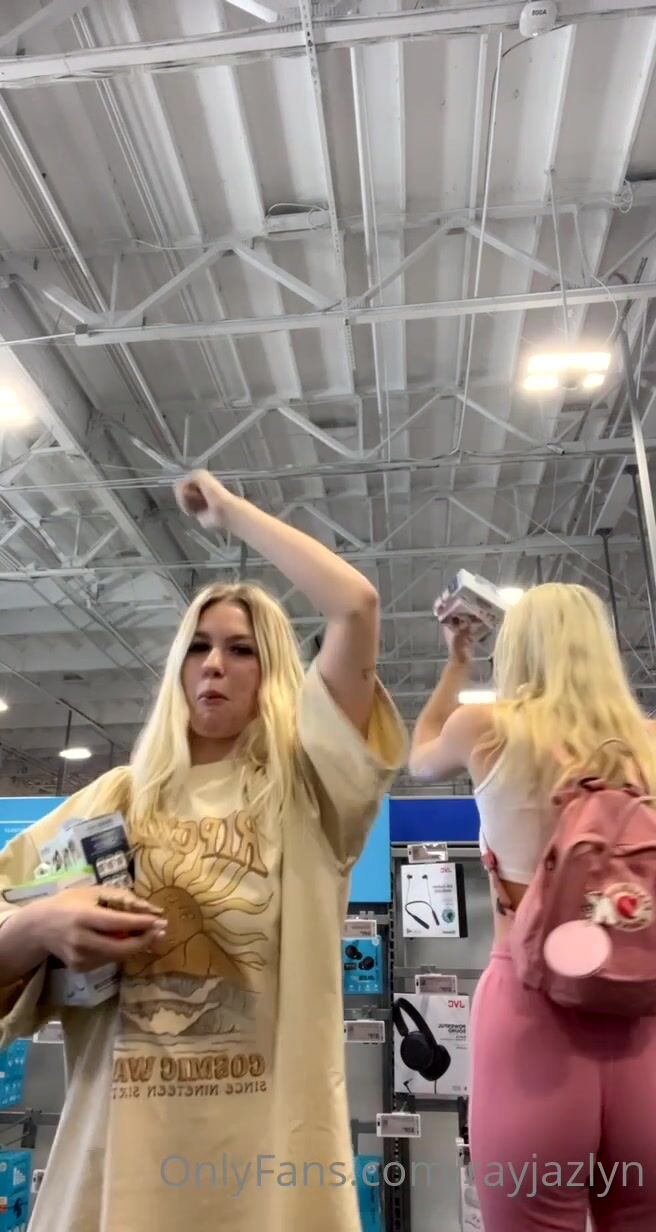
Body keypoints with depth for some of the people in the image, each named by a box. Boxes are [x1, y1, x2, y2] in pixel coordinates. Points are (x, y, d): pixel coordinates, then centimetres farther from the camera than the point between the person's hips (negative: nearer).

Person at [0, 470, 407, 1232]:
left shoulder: (305, 790, -1)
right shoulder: (112, 799, 8)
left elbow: (356, 605, -13)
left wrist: (231, 511, -2)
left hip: (270, 1150, -2)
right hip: (114, 1151, 3)